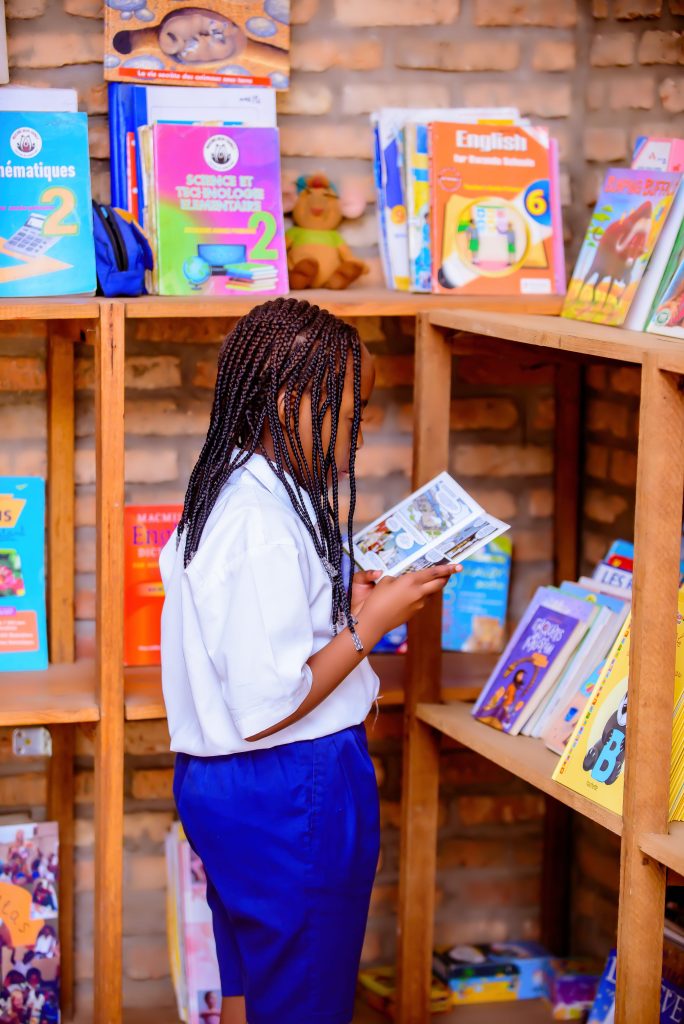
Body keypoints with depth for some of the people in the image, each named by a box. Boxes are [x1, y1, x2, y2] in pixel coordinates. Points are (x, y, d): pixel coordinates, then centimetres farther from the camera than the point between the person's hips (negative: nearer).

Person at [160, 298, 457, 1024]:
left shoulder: (224, 495, 6)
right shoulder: (265, 528, -25)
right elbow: (264, 706, -27)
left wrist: (347, 602, 8)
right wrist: (371, 622, -17)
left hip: (223, 777, 10)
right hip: (288, 795, -10)